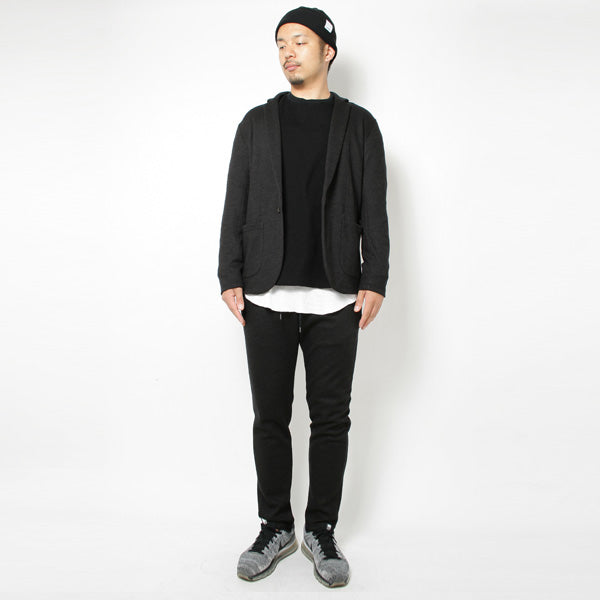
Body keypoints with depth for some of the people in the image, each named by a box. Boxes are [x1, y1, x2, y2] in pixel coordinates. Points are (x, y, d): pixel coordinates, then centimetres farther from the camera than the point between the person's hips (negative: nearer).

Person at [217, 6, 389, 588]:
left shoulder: (358, 125, 9)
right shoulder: (257, 123, 12)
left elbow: (374, 211, 5)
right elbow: (235, 206, 8)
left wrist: (375, 282, -4)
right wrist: (231, 278, 0)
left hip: (335, 299, -1)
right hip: (267, 298, 1)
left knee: (331, 418, 5)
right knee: (270, 417, 7)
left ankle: (321, 530, 22)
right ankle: (275, 528, 24)